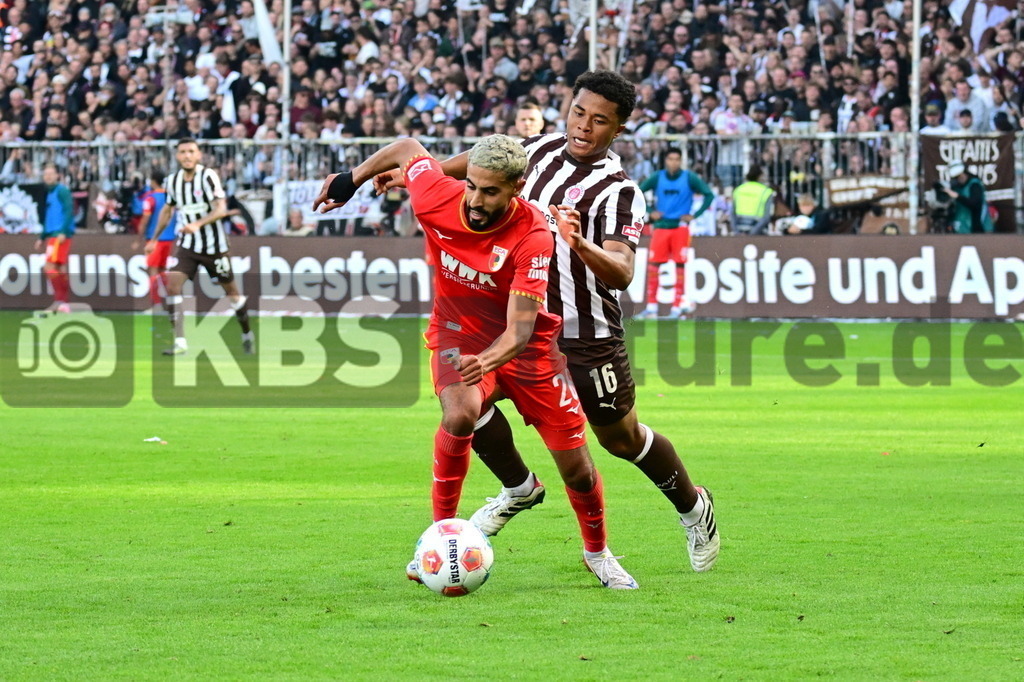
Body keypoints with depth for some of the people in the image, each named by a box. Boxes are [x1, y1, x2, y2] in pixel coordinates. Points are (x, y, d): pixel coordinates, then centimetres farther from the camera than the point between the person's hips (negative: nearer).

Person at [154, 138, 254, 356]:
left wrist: (197, 224, -39)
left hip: (214, 246, -4)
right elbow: (167, 210, 18)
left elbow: (220, 209, -25)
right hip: (187, 246, 4)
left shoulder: (208, 176, -16)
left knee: (230, 289, 9)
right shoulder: (174, 181, 0)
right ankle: (180, 343, -17)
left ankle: (247, 334, 34)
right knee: (172, 284, -17)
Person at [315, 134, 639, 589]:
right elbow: (408, 149, 1)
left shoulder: (533, 237, -29)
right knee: (460, 415, -33)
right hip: (458, 333, 1)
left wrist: (488, 360, -54)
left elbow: (519, 330, -34)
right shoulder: (436, 199, -22)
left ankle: (598, 553, 32)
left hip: (526, 345, -1)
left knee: (577, 469, 3)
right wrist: (351, 180, 13)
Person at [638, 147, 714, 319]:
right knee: (653, 265, -4)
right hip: (661, 226, 2)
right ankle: (651, 306, 1)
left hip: (680, 226, -2)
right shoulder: (657, 178, 2)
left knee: (679, 265, -5)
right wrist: (649, 213, -1)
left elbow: (709, 195, 0)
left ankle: (677, 306, -1)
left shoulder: (689, 178, -2)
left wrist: (695, 215, -6)